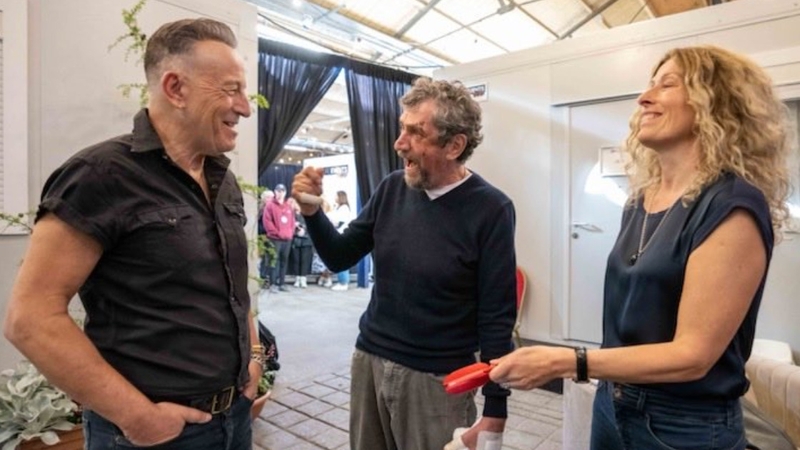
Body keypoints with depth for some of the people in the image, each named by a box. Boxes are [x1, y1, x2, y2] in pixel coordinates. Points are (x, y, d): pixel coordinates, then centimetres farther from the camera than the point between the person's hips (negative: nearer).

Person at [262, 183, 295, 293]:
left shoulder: (289, 207, 17)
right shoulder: (270, 205, 0)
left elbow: (292, 222, 19)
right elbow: (267, 221, -8)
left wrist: (290, 233, 5)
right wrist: (277, 233, -11)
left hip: (287, 239, 5)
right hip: (275, 239, -5)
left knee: (284, 261, 7)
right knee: (274, 261, -7)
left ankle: (281, 283, 14)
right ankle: (273, 284, -3)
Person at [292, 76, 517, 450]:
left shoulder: (489, 209, -14)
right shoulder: (392, 189, -2)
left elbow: (497, 318, -12)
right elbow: (339, 257, 6)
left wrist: (494, 412, -10)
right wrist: (311, 211, -11)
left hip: (437, 380, -4)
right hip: (368, 362, 5)